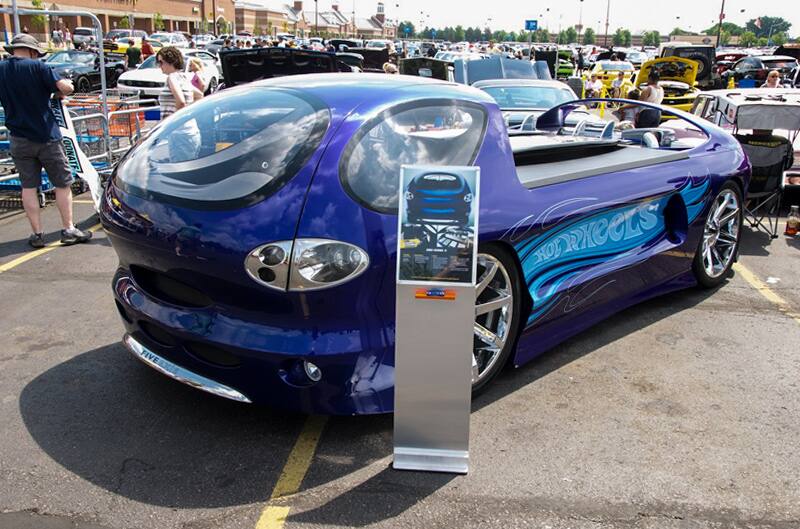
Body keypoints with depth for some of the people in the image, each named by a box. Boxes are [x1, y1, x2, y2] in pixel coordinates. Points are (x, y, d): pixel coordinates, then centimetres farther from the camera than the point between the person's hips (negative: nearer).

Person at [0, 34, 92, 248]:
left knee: (28, 186, 9)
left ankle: (37, 234, 9)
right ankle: (68, 230, 9)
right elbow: (66, 88, -16)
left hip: (19, 140, 4)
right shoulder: (37, 67, -10)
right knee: (62, 183, 7)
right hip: (46, 136, -4)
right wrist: (61, 89, 5)